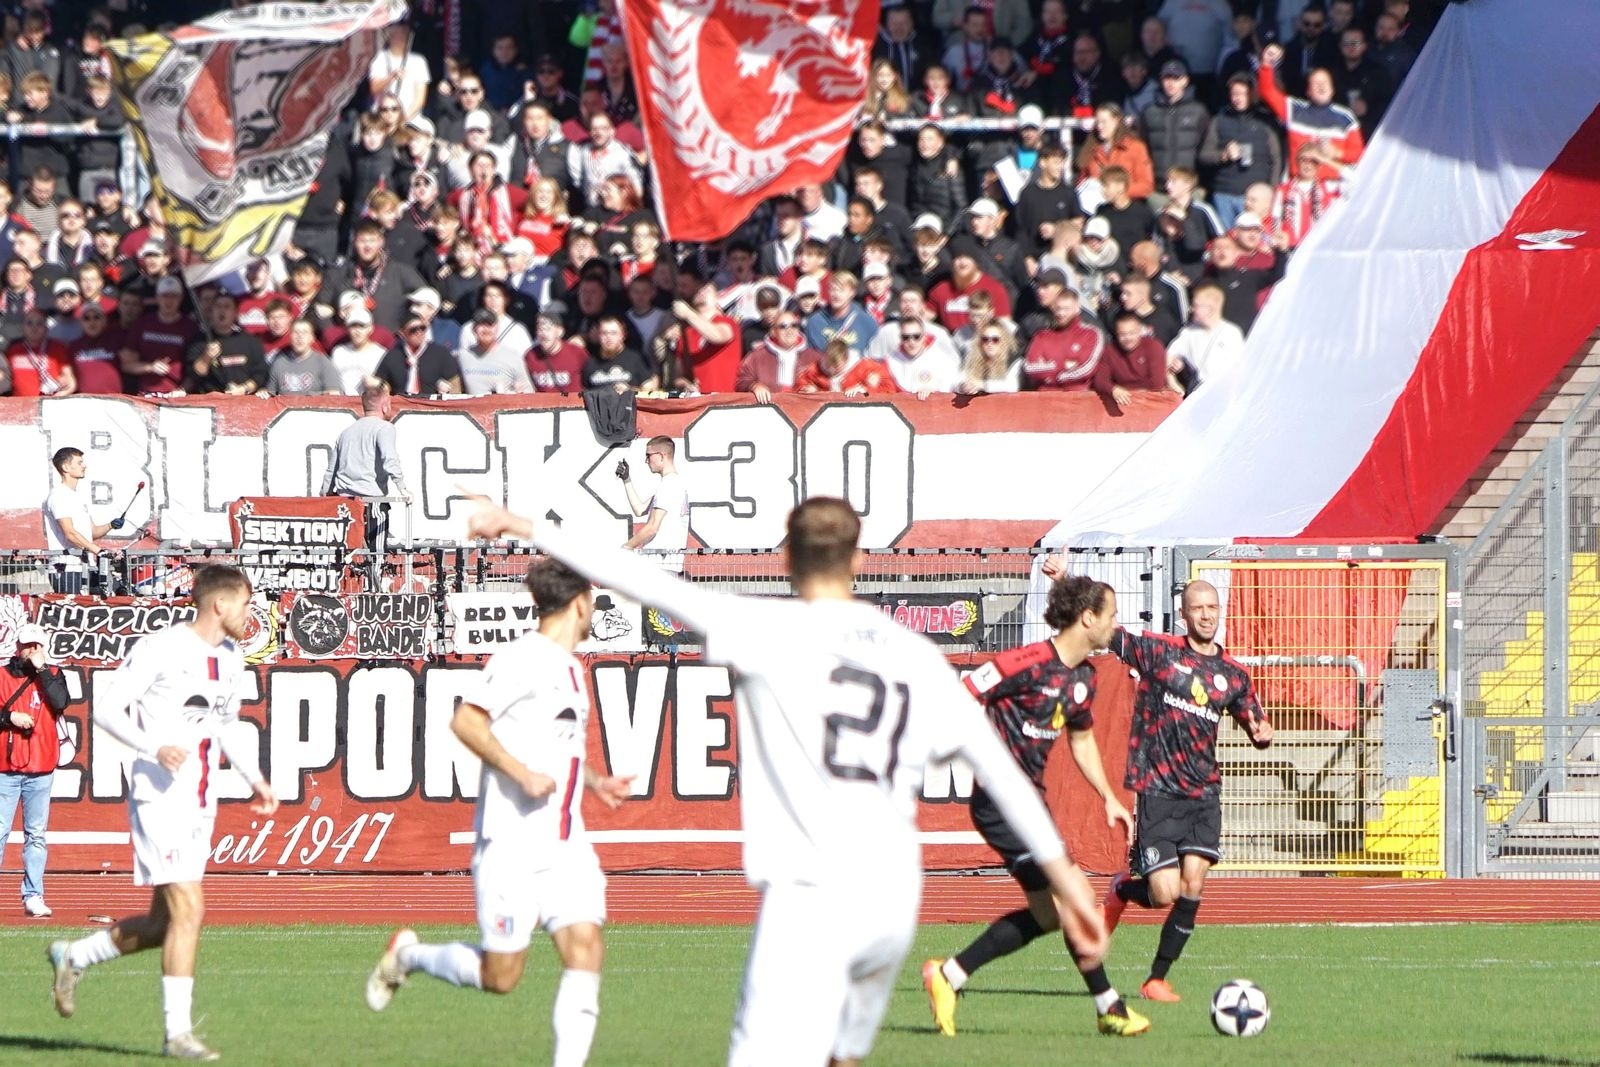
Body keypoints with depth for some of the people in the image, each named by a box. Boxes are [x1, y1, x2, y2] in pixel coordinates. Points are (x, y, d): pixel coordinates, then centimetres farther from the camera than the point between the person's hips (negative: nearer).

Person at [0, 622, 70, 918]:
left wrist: (41, 670, -9)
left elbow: (61, 702, -9)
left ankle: (33, 897, 3)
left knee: (36, 835, 2)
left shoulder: (52, 676, 9)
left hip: (40, 770, 1)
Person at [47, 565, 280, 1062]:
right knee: (188, 910, -13)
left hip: (201, 806, 8)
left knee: (164, 923, 11)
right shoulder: (161, 649, -12)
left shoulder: (231, 658, 13)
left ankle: (73, 957, 32)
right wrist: (154, 748, -26)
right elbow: (106, 708, -12)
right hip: (161, 796, -8)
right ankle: (178, 1033, -8)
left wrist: (255, 779, 14)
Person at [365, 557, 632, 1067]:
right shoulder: (523, 659, -11)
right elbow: (466, 720, -19)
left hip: (566, 847, 8)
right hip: (513, 846, -8)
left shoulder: (570, 669, 18)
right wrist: (521, 772, -25)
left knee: (585, 948, -9)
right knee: (499, 975, -3)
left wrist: (595, 782, 20)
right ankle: (408, 955, 24)